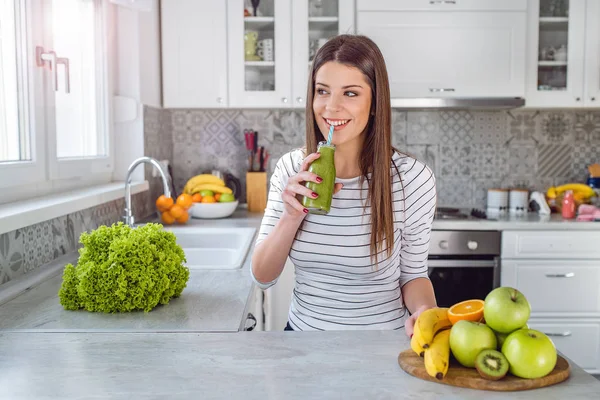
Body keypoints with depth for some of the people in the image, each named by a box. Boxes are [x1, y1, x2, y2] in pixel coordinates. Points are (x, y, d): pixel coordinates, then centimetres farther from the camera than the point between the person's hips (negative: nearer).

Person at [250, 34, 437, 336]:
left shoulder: (412, 177, -13)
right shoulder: (291, 169, -4)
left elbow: (413, 274, 0)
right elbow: (262, 277, -3)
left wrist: (424, 311, -20)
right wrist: (292, 215, -18)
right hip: (302, 331, 1)